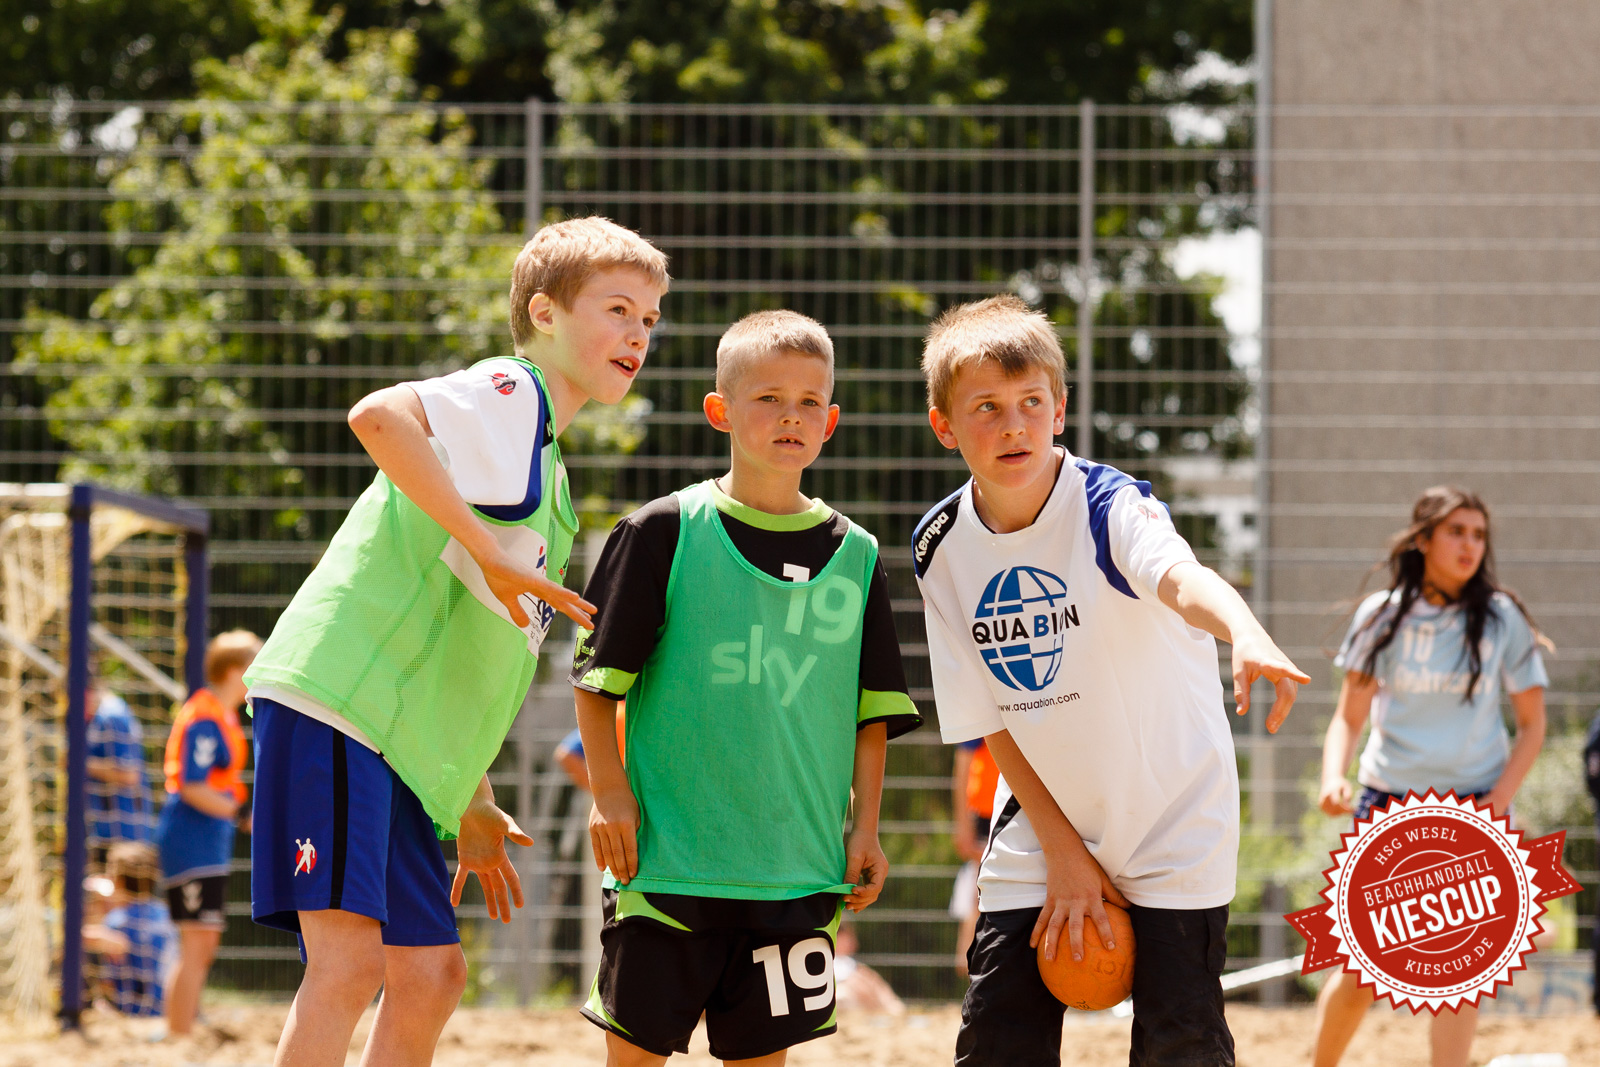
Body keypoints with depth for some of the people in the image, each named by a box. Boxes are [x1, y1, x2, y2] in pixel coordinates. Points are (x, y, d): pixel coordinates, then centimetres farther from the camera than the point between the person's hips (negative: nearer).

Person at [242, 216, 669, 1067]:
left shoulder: (551, 476, 25)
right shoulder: (507, 395, -4)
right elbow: (378, 417, -26)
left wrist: (474, 806, 26)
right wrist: (491, 554, -23)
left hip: (400, 740, 10)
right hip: (333, 701, -10)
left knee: (429, 974, 8)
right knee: (350, 956, -19)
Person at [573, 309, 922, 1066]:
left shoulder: (854, 556, 8)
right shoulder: (665, 533, -2)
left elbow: (872, 713, 12)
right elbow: (597, 677, 1)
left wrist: (865, 825, 7)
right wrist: (608, 790, -7)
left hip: (798, 865, 3)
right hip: (669, 857, -3)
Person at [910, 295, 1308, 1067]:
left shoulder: (1111, 507, -19)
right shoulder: (941, 550, -5)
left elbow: (1183, 580, -42)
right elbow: (988, 718, 0)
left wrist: (1247, 636, -65)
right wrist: (1063, 853, -6)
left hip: (1171, 821, -4)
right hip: (1044, 825, 4)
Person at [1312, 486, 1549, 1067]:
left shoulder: (1502, 618, -1)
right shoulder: (1381, 615, 1)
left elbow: (1532, 725, 3)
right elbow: (1348, 718, 4)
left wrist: (1499, 801, -10)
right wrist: (1333, 779, -15)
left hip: (1474, 808, -1)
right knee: (1359, 976, 2)